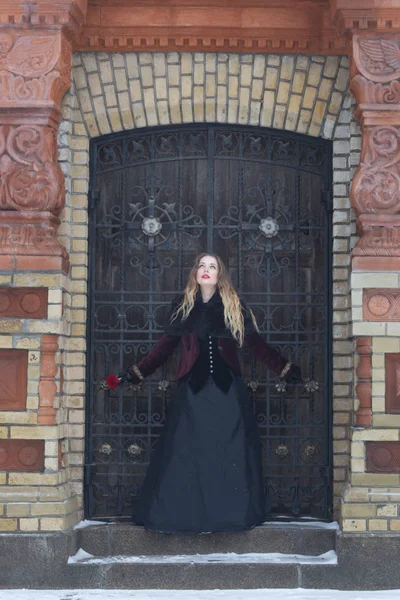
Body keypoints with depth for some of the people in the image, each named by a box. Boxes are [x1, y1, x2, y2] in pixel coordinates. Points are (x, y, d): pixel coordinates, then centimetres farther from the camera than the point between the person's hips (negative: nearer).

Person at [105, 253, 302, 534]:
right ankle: (187, 514, 5)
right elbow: (166, 346, 11)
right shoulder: (182, 305, 7)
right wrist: (136, 373, 8)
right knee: (188, 453, -2)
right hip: (193, 390, 0)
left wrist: (286, 369, 5)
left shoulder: (235, 306, 5)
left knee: (229, 452, -1)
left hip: (228, 390, 0)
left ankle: (232, 513, 8)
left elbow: (257, 344, 8)